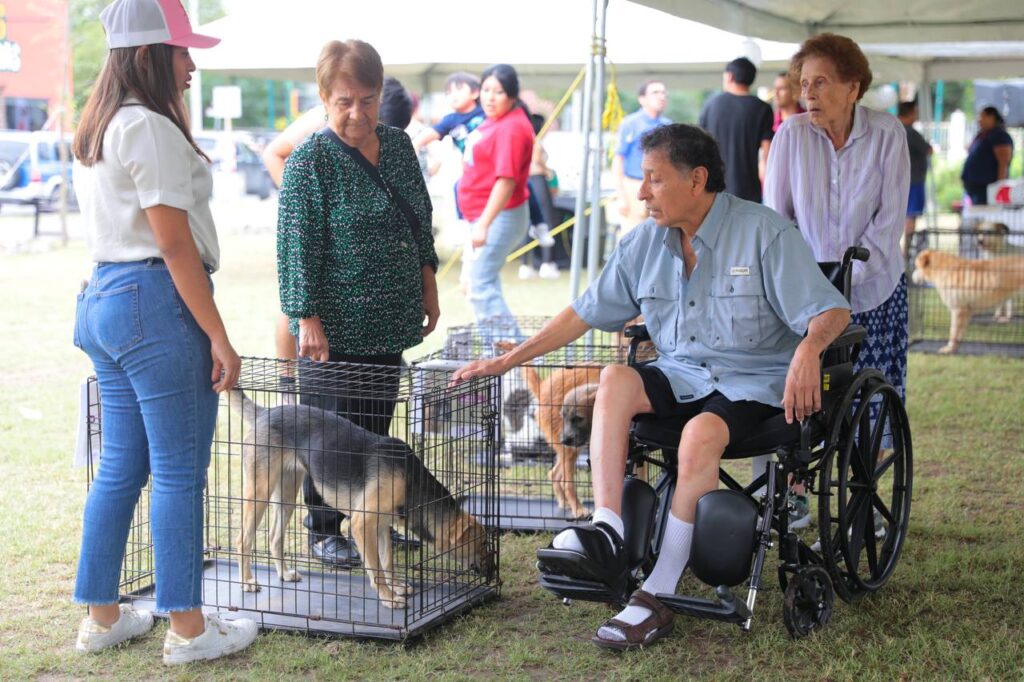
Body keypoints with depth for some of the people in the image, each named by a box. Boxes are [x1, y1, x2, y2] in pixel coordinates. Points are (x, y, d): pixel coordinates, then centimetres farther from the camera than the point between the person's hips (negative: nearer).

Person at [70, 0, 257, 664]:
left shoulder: (97, 130, 16)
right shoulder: (149, 128, -14)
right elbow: (175, 243, -17)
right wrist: (218, 337, -15)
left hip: (104, 296, 10)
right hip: (157, 302, -10)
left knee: (121, 466, 15)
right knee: (180, 471, -2)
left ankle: (102, 616, 22)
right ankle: (188, 628, 5)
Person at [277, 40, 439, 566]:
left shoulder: (397, 144, 8)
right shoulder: (311, 159, -12)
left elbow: (420, 223, 18)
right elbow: (297, 245, -15)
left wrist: (428, 287, 16)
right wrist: (308, 320, -19)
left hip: (389, 323, 6)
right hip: (335, 325, -6)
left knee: (376, 425, 13)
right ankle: (323, 531, 16)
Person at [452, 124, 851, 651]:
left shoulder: (764, 232, -9)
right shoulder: (645, 242, 7)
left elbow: (832, 312, -12)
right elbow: (584, 312, 11)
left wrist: (808, 349, -36)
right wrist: (508, 360, 6)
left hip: (751, 383, -5)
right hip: (678, 375, 5)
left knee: (701, 432, -35)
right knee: (615, 377, -25)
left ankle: (656, 597, -29)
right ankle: (606, 531, -34)